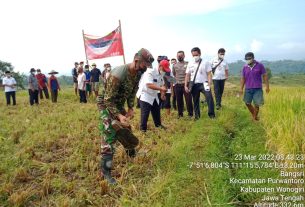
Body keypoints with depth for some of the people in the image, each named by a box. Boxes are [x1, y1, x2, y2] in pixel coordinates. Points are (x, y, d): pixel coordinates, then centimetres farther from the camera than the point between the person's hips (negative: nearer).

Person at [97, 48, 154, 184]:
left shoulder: (138, 73, -8)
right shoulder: (118, 74, -33)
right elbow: (108, 100, -29)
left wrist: (131, 108, -3)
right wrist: (119, 116, -34)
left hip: (119, 105, 8)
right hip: (107, 105, -8)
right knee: (109, 138, -11)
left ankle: (132, 155, 46)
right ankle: (105, 171, -2)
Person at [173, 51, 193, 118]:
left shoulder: (187, 64, -1)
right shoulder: (174, 65, 9)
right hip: (177, 85, 3)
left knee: (188, 100, -2)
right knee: (179, 100, 9)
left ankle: (190, 114, 10)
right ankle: (180, 114, 21)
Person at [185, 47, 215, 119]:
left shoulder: (205, 63, 0)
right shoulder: (190, 64, 8)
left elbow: (209, 74, -4)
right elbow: (187, 75, 9)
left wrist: (209, 84, -15)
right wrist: (185, 86, 2)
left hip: (203, 83, -3)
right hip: (194, 85, 3)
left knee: (209, 97, -19)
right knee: (195, 100, 10)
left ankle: (211, 114, -8)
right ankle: (197, 115, 24)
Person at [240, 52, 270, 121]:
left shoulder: (259, 65, -3)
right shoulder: (245, 67, 3)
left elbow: (265, 76, 0)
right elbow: (243, 78, 7)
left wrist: (267, 86, -5)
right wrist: (241, 88, 3)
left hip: (257, 89, -3)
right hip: (248, 89, 3)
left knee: (256, 104, -1)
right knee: (247, 103, 8)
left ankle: (255, 118, 16)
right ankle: (253, 115, 31)